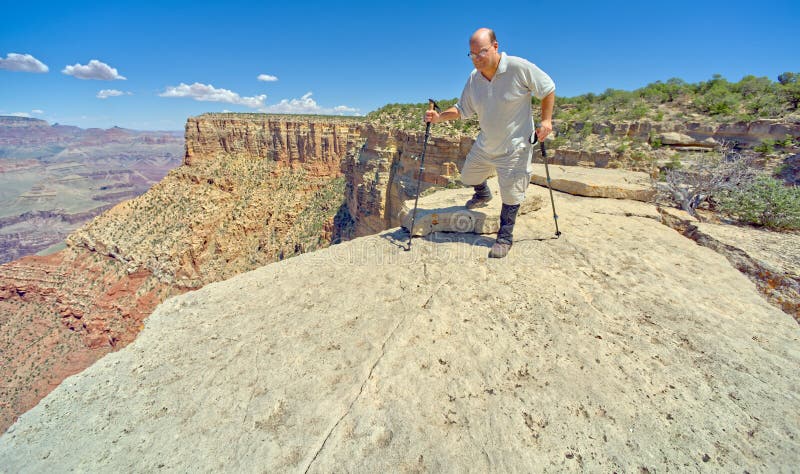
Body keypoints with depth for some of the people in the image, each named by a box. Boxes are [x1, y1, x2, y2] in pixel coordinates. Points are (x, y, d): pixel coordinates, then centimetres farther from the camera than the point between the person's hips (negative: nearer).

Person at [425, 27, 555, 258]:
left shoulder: (519, 67, -19)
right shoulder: (473, 79, -3)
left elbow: (548, 89, -8)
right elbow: (463, 109, 6)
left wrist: (546, 120, -14)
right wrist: (439, 116, -9)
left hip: (515, 147, -5)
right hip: (485, 144, 6)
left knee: (511, 196, 0)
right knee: (469, 177, 21)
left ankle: (504, 238, 17)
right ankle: (483, 195, 56)